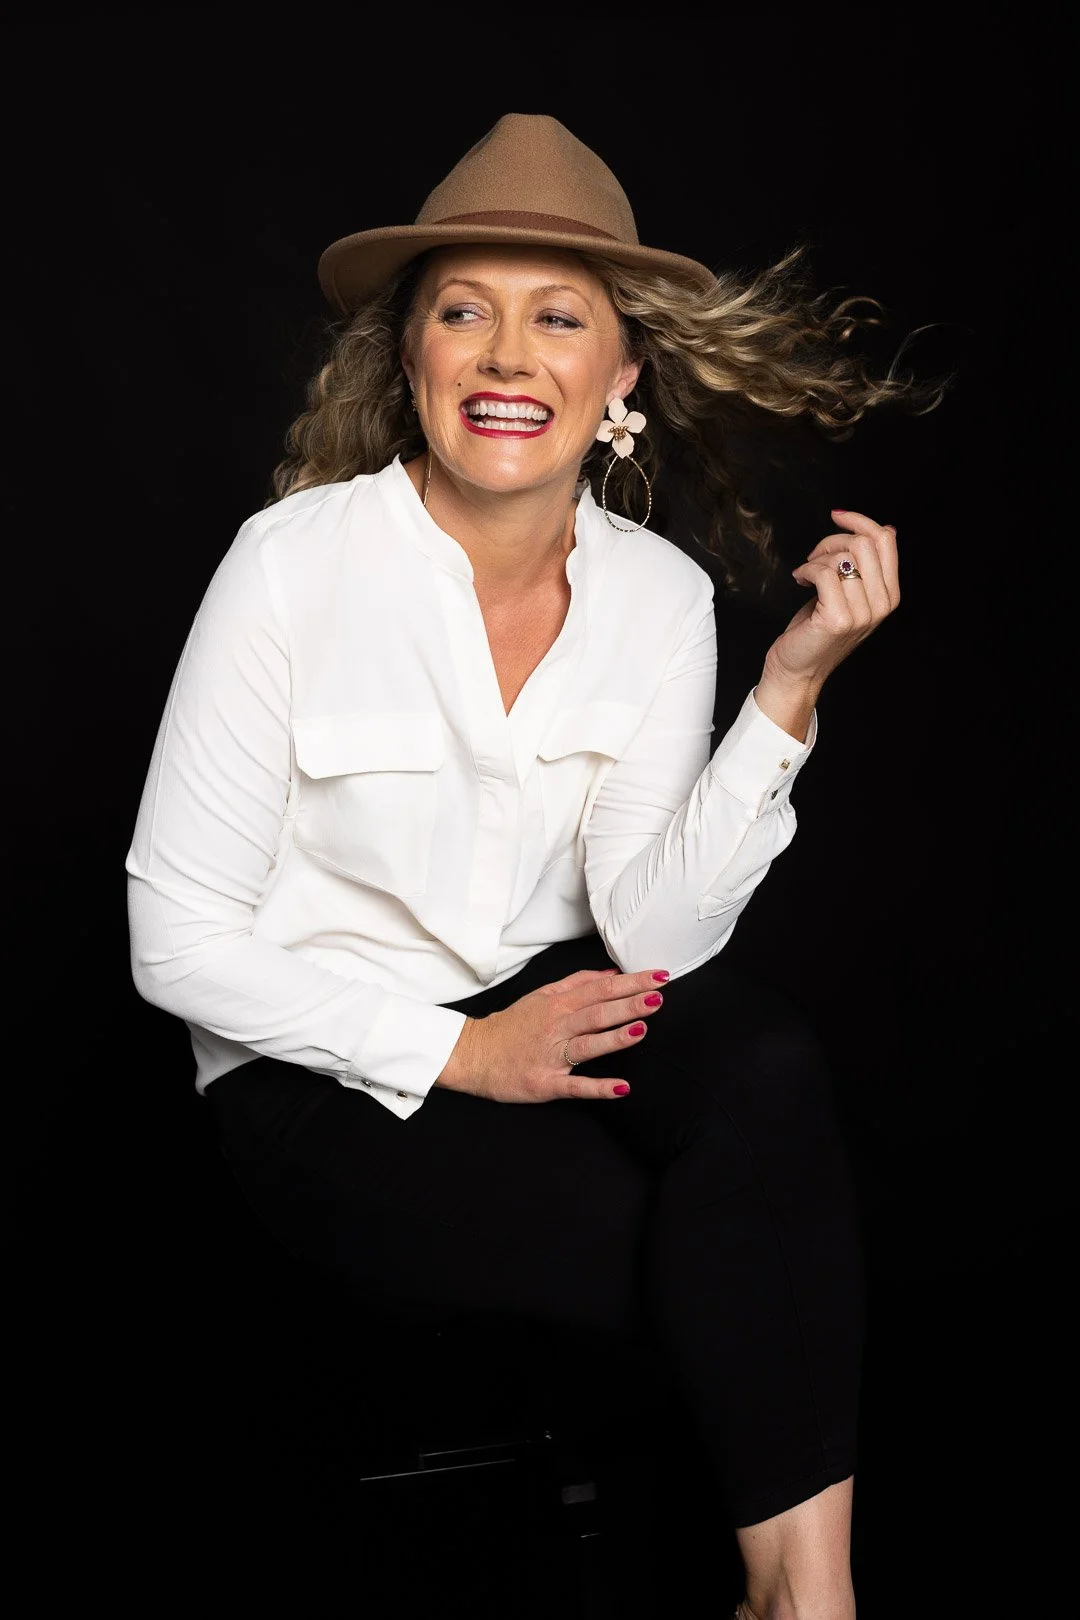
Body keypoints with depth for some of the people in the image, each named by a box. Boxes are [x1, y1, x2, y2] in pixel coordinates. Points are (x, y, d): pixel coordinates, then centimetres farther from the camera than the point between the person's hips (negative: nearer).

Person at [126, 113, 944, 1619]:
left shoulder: (663, 593, -4)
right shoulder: (296, 561, -15)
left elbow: (654, 935, -13)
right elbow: (178, 942, -12)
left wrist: (791, 686, -22)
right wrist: (460, 1050, -18)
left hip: (554, 1003, 4)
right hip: (327, 1075, -3)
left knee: (770, 1062, -29)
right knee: (744, 1258, -23)